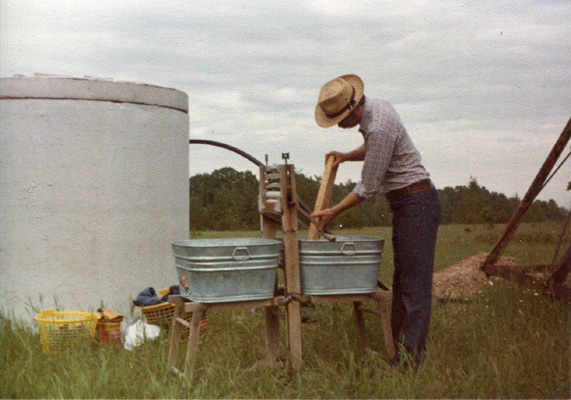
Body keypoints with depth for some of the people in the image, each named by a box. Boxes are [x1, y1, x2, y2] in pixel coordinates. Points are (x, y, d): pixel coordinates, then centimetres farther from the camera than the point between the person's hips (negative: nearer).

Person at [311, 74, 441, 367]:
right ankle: (399, 347, 16)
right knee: (401, 280, 10)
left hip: (417, 203, -10)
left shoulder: (379, 127, -23)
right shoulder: (374, 107, 7)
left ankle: (413, 357, -5)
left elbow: (368, 188, -18)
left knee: (415, 284, -8)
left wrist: (334, 212, -5)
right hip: (405, 204, 10)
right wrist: (347, 156, 10)